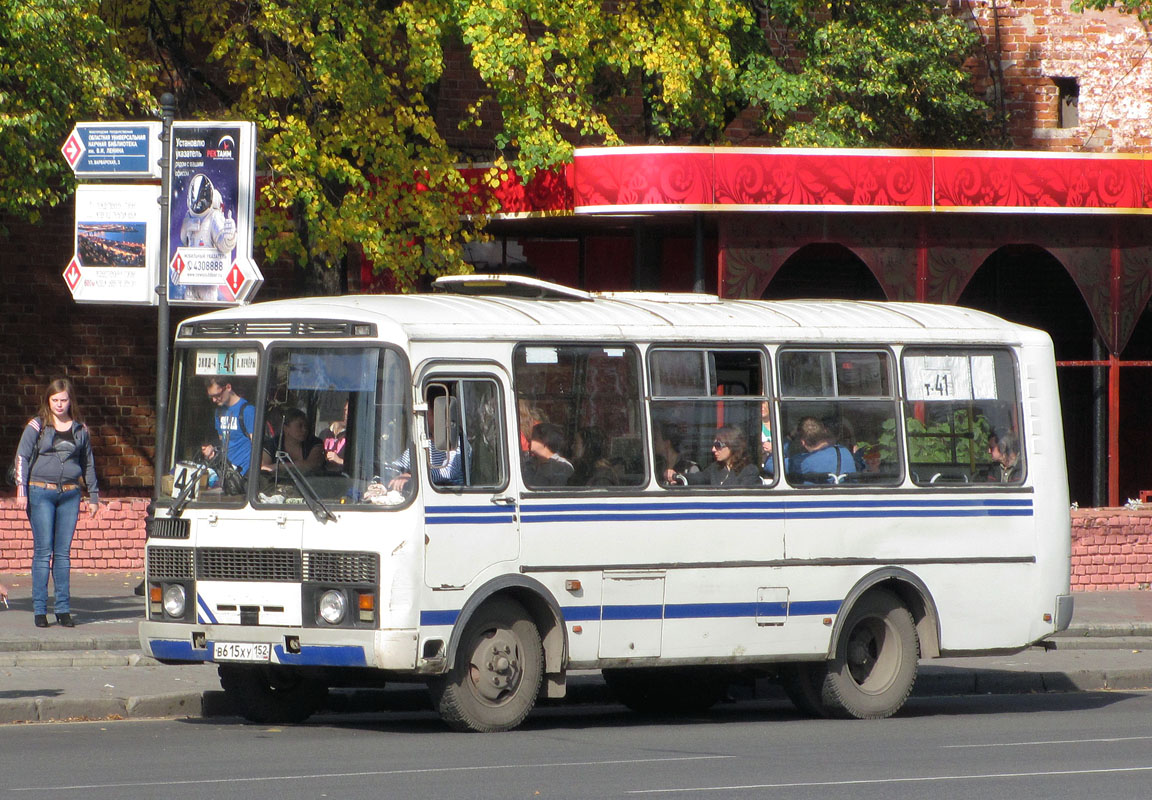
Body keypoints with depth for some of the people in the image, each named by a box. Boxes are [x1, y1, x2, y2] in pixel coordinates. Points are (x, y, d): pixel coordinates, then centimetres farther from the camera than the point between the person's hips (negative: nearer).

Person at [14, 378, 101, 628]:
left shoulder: (80, 429, 10)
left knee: (63, 552, 3)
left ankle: (63, 608, 6)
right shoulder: (37, 426, 2)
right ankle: (39, 609, -3)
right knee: (43, 551, -5)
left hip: (70, 494, 3)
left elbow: (88, 464, 19)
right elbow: (22, 457, 0)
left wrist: (93, 496, 18)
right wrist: (21, 490, -9)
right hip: (41, 492, -3)